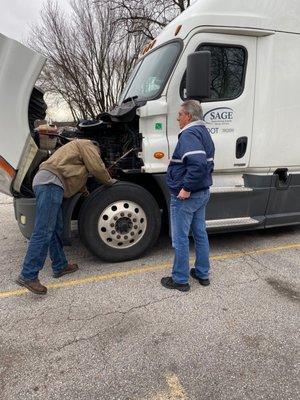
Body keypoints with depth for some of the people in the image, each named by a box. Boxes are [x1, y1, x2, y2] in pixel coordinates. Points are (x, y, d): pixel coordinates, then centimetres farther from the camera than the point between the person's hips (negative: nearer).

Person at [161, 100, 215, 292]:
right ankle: (203, 274, 31)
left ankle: (180, 280, 17)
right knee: (200, 233, 17)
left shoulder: (189, 134, -18)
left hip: (185, 196, -10)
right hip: (202, 193, 10)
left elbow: (197, 164, -32)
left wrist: (186, 188, -25)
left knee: (180, 238, 3)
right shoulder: (204, 132, 13)